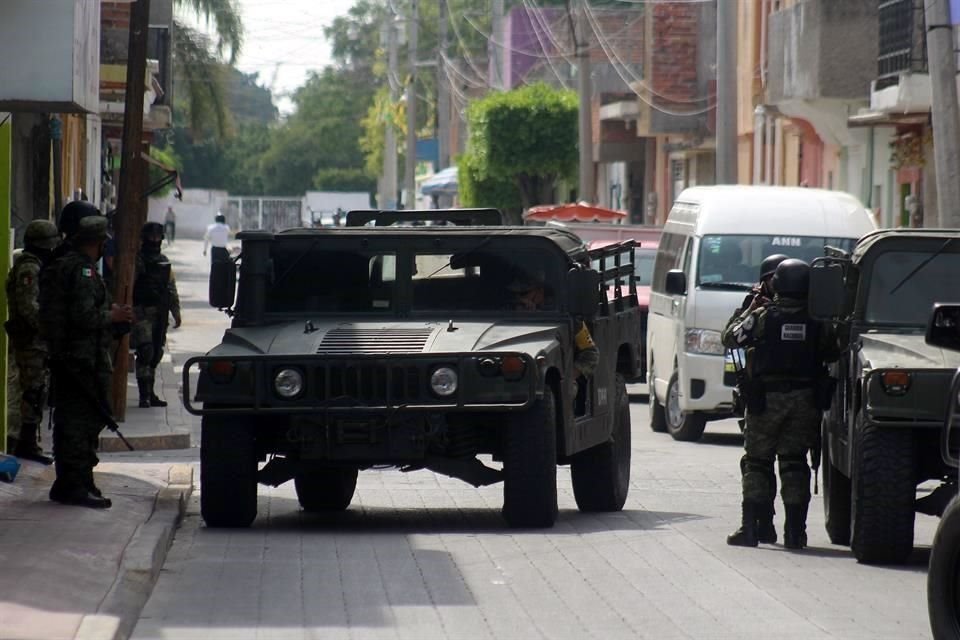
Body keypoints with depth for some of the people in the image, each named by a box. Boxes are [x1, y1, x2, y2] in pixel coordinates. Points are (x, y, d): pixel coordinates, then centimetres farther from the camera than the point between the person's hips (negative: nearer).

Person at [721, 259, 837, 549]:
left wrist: (749, 310, 15)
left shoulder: (762, 317, -7)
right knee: (795, 464, 8)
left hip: (766, 399, -2)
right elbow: (832, 353, 8)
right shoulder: (817, 322, -1)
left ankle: (749, 528, 1)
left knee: (756, 462, 7)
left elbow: (729, 337, 3)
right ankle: (795, 530, 5)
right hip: (804, 400, 2)